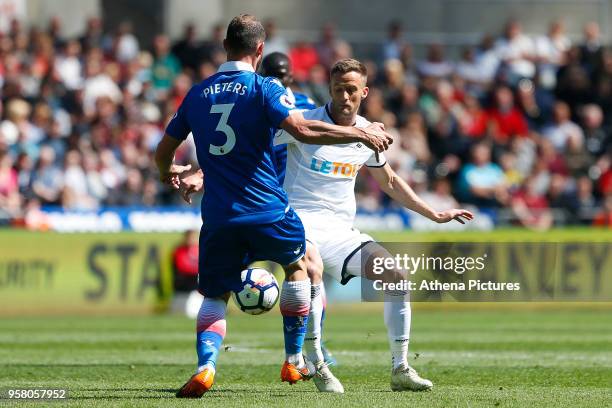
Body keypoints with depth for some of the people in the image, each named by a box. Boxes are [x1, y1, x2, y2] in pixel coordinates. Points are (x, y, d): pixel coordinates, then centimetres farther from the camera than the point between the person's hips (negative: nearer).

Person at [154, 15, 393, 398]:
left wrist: (168, 172, 42)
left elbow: (165, 148, 18)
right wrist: (361, 134, -12)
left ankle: (205, 367, -17)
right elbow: (302, 128, -20)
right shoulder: (264, 88, -5)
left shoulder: (197, 93, 9)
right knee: (297, 265, 24)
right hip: (267, 210, -3)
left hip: (218, 216, 3)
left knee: (214, 296, 10)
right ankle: (294, 360, 25)